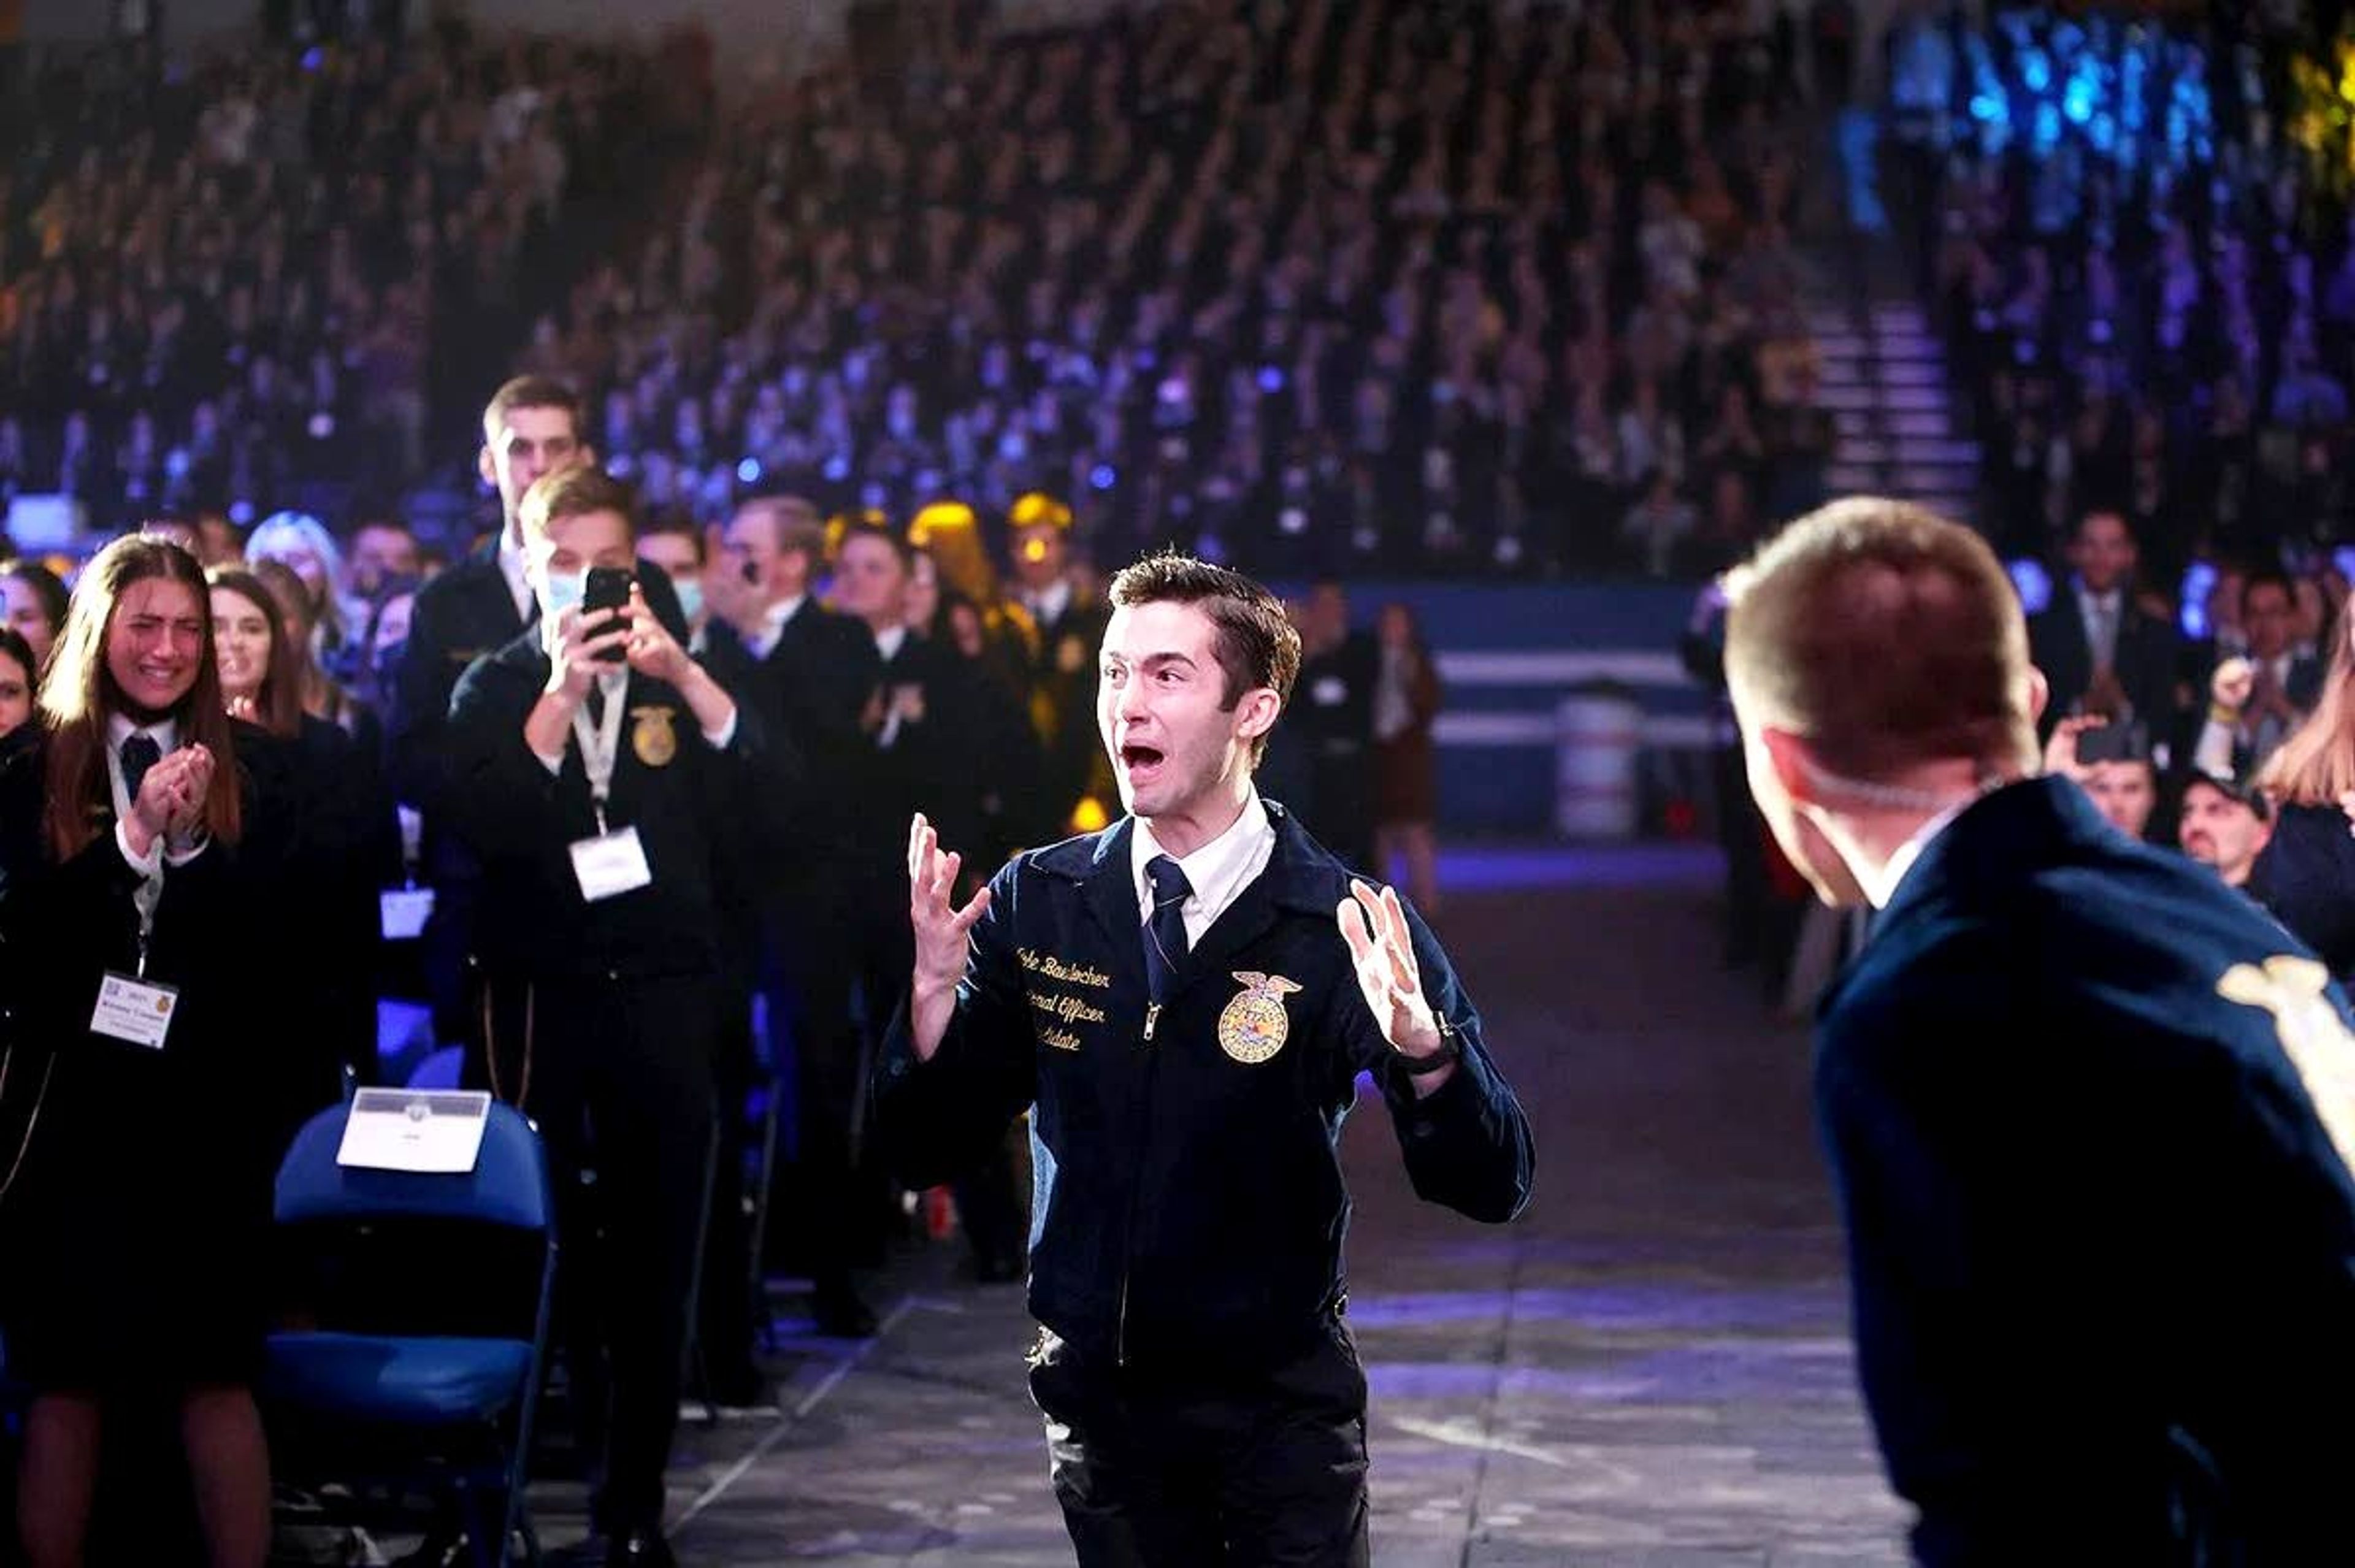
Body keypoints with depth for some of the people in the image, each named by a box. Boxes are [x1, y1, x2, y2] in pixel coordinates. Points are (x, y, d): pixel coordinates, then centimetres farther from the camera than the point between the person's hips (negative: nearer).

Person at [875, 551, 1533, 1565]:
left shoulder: (1341, 927, -14)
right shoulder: (1034, 903, -3)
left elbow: (1488, 1187, -19)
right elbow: (929, 1154, -3)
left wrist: (1421, 1046, -39)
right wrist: (935, 989, -21)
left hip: (1280, 1405, -3)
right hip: (1096, 1396, 3)